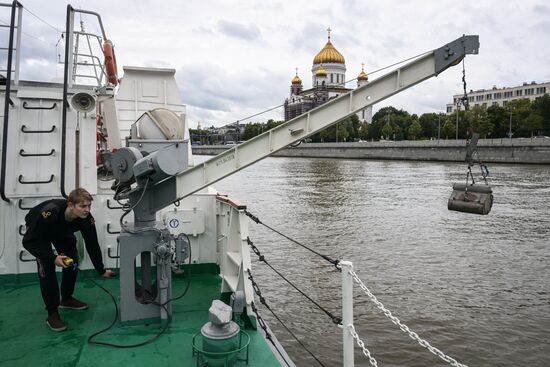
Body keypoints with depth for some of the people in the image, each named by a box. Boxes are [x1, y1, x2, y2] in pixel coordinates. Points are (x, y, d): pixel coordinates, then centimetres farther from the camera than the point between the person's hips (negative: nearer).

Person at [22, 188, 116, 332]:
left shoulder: (87, 219, -32)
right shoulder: (50, 213, -45)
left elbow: (92, 245, -19)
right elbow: (29, 241, -35)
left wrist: (101, 270, -13)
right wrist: (52, 258, -40)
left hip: (62, 232, 5)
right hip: (37, 231, -4)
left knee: (72, 262, 1)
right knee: (47, 267, -16)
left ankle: (66, 299, 25)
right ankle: (52, 313, -9)